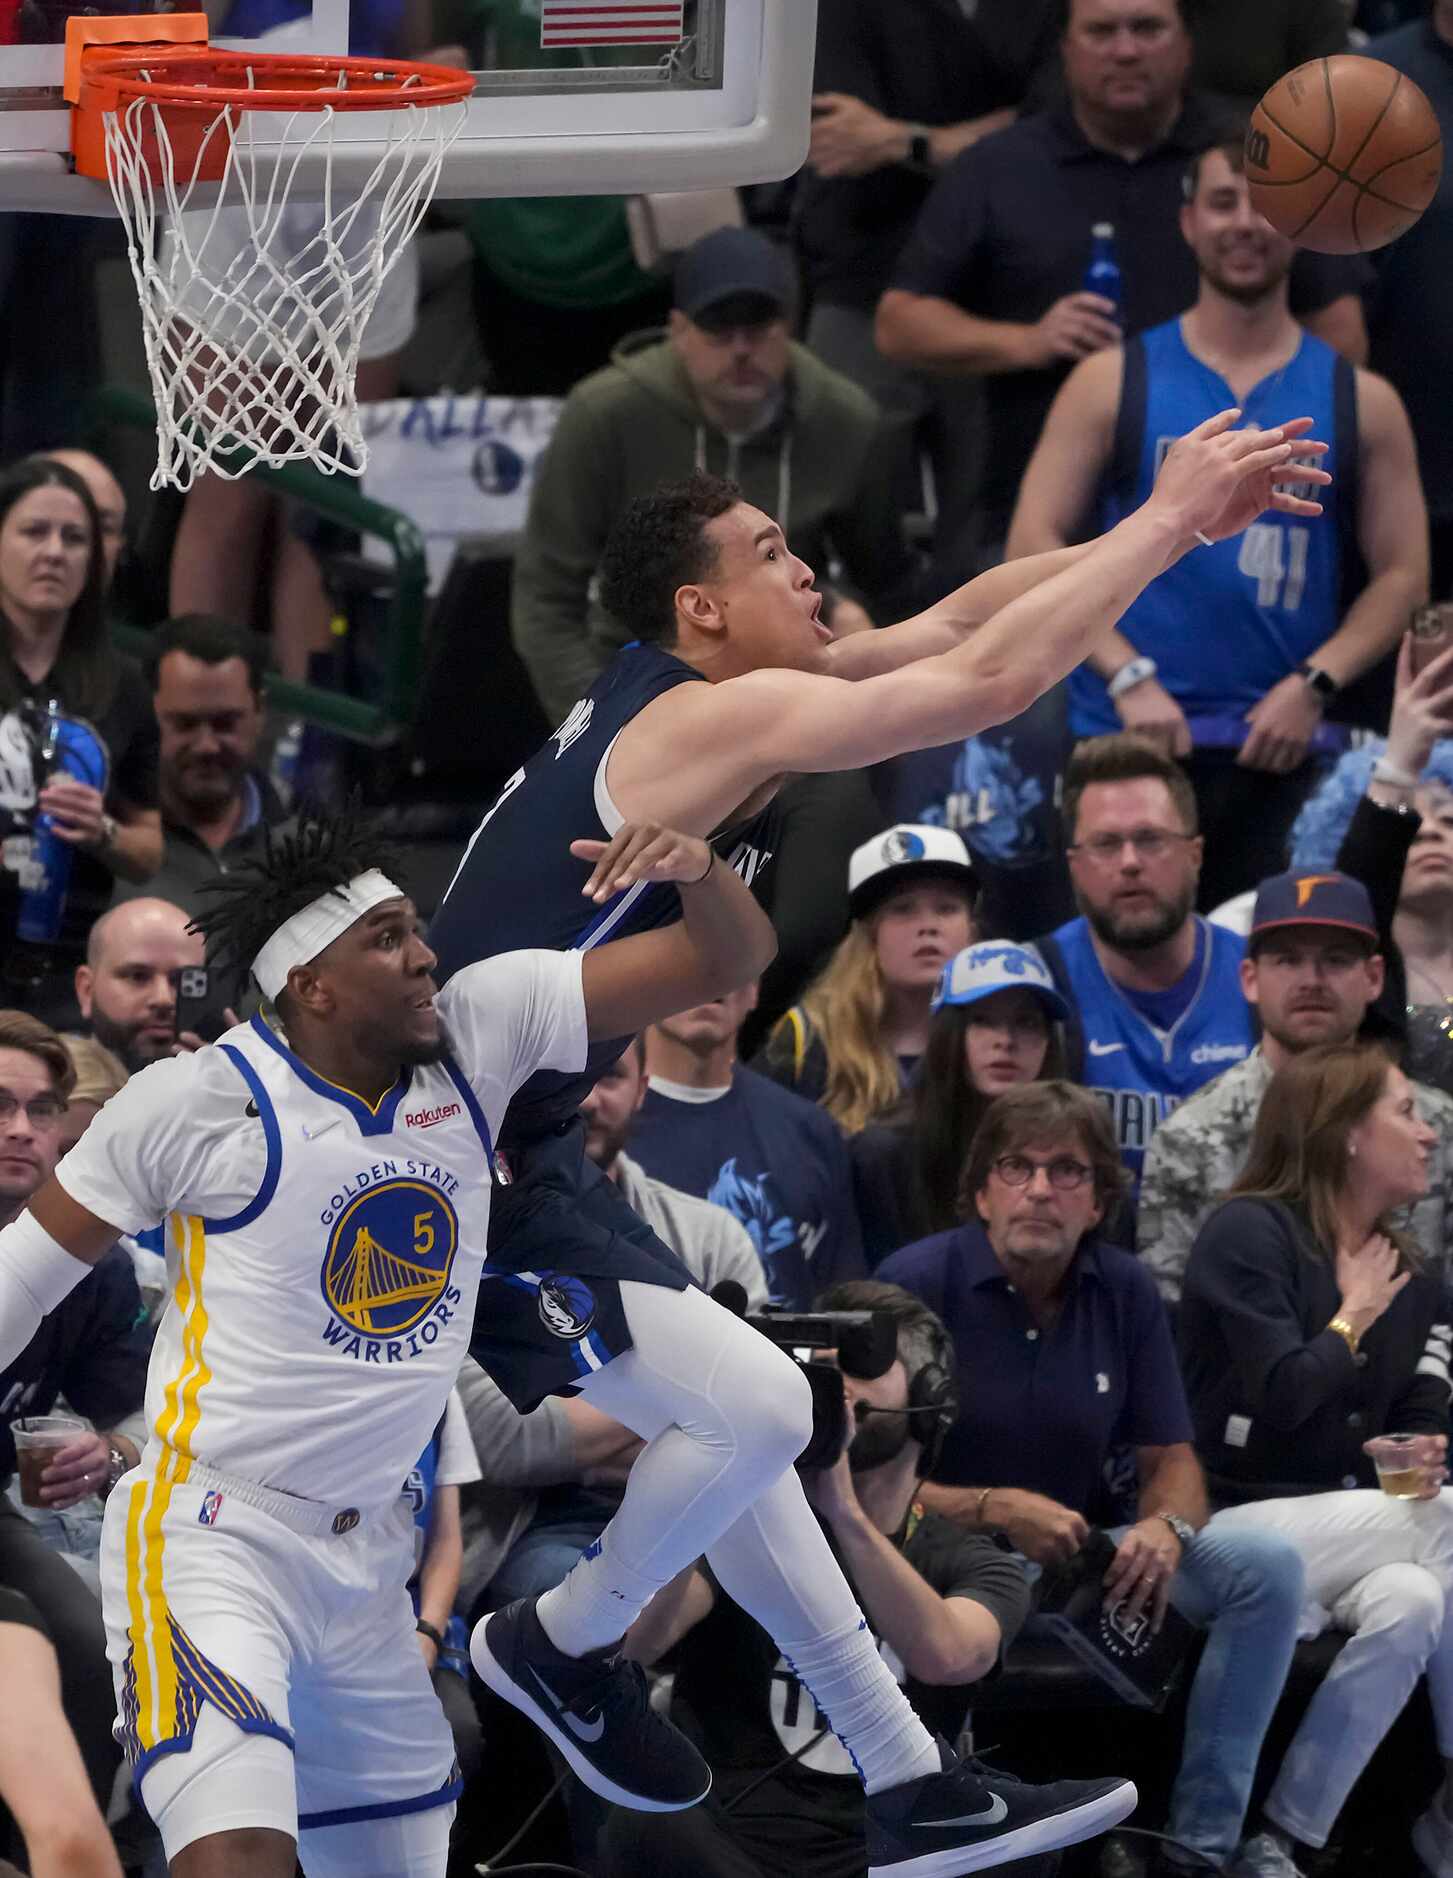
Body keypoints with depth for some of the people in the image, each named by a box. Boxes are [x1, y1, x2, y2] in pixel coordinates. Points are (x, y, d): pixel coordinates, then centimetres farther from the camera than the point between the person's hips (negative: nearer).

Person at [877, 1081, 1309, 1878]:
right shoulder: (918, 1283, -12)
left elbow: (1171, 1459, 7)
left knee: (1266, 1568, -13)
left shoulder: (1123, 1290, 3)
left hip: (1086, 1550, 5)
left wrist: (1166, 1527, -18)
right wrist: (996, 1510, -27)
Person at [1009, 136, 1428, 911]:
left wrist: (1315, 684, -8)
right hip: (1127, 737, -1)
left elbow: (1402, 575, 8)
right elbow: (1033, 545, 2)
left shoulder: (1361, 403, 10)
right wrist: (1127, 676, -9)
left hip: (1281, 751, 1)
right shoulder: (1113, 382, 7)